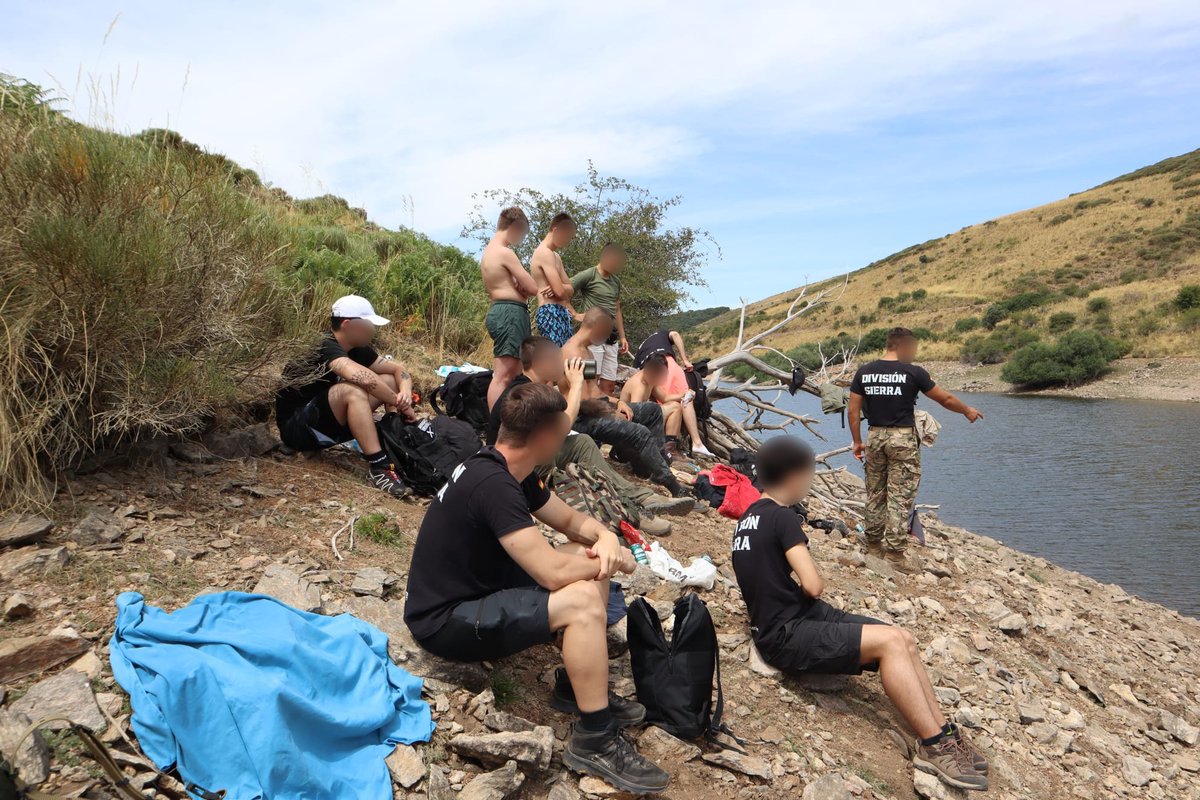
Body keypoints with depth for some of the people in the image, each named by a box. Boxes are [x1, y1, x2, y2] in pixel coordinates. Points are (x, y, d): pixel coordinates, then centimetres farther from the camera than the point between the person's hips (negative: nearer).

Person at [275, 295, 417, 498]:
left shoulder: (357, 349, 1)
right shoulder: (326, 347, -23)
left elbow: (397, 368, 5)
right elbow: (361, 376, -41)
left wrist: (405, 394, -18)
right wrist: (400, 404, -29)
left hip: (326, 422, 9)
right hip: (297, 428, -9)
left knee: (389, 381, -2)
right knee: (351, 390, -35)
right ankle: (378, 467, -35)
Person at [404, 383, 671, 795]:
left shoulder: (508, 471, 2)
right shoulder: (493, 484, -28)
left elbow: (571, 520, 14)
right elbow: (553, 573, -32)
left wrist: (605, 538, -9)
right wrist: (613, 561, -14)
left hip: (476, 590, 10)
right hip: (446, 621, -10)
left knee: (589, 565, 6)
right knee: (582, 601, -26)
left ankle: (576, 686, 14)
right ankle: (594, 740, -10)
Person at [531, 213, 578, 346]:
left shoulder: (555, 256, 23)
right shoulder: (544, 253, -9)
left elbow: (570, 290, 15)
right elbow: (560, 291, -18)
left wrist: (559, 288, -7)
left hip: (560, 315, 10)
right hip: (551, 314, -10)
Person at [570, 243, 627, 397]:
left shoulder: (615, 280, 18)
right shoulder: (589, 275, -4)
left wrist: (622, 337, 21)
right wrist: (575, 315, -11)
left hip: (611, 338, 7)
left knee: (609, 383, 4)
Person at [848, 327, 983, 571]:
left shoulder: (864, 372, 3)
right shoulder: (912, 372, -8)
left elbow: (853, 410, 2)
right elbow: (945, 399, 2)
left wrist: (857, 442, 11)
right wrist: (968, 411, 20)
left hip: (875, 436, 5)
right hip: (903, 438, -5)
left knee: (875, 492, 17)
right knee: (900, 496, -1)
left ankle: (873, 539, 28)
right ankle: (895, 551, 0)